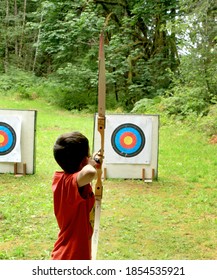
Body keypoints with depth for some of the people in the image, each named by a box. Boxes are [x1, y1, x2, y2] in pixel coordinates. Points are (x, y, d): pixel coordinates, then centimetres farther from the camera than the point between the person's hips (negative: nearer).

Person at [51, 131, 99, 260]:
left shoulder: (58, 178, -1)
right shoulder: (75, 183, -25)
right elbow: (89, 173, -49)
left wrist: (92, 163, 25)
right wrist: (90, 164, -27)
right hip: (74, 257, -9)